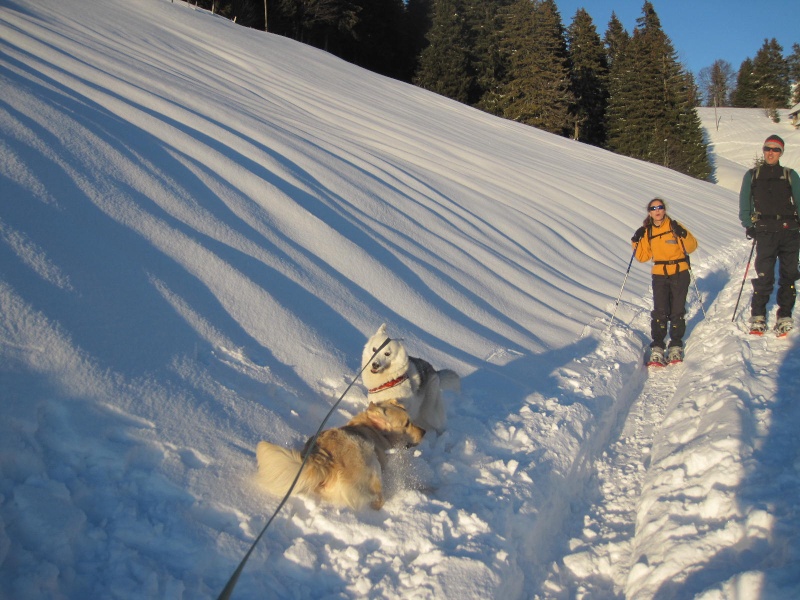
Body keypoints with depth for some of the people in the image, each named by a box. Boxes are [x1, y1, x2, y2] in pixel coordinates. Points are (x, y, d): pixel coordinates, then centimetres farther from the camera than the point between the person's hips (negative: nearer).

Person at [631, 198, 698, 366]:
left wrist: (682, 234, -23)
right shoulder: (647, 232, 7)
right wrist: (637, 242, -6)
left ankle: (676, 347, 12)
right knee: (659, 312, -8)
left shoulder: (675, 226, -2)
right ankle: (657, 349, -9)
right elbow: (643, 257, 8)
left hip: (679, 273, -2)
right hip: (659, 275, 2)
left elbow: (692, 247, -7)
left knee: (677, 311, 1)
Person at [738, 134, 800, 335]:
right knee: (764, 276, -7)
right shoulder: (752, 175, 13)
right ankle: (758, 317, 1)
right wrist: (748, 225, -2)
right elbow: (744, 202, 11)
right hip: (765, 232, -1)